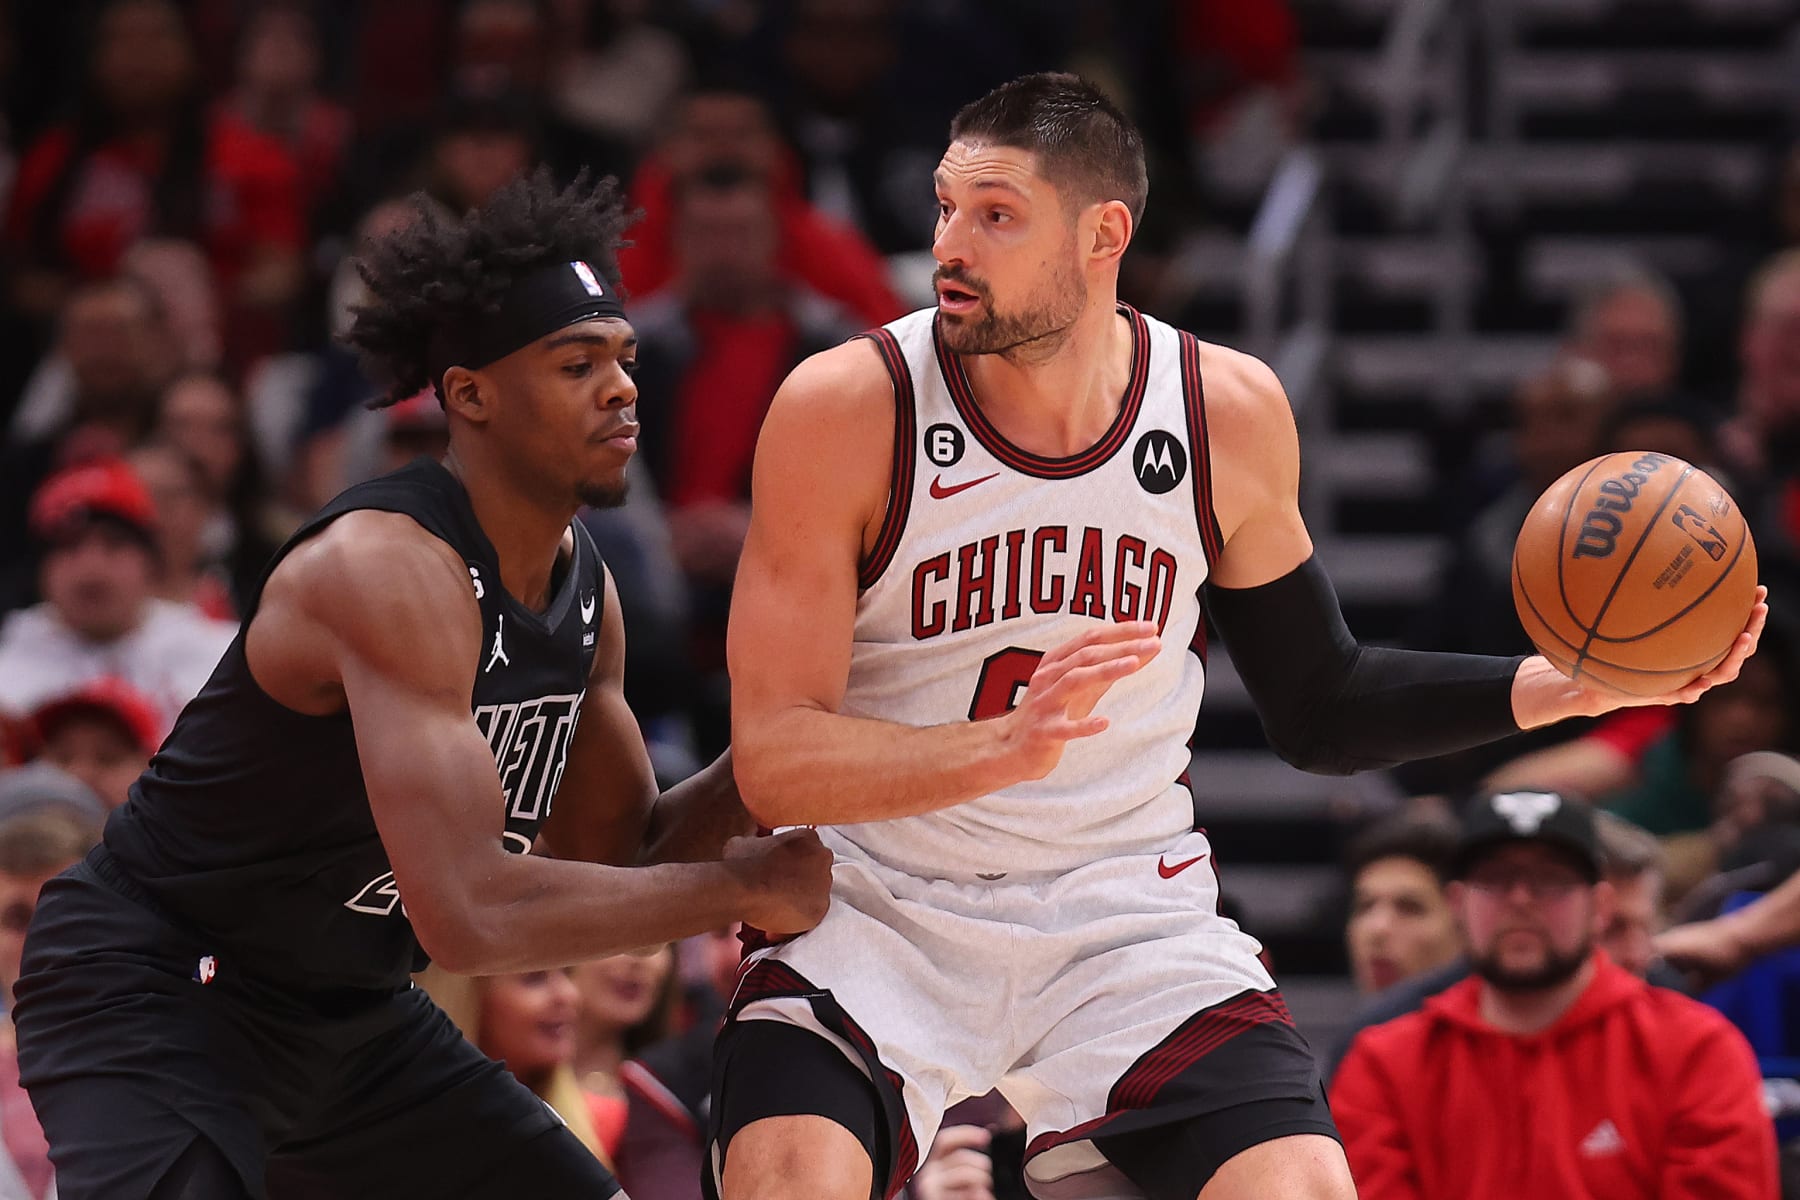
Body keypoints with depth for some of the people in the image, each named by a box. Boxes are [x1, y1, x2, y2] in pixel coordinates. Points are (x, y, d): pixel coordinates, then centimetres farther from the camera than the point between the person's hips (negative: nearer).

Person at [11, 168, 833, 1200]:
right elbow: (470, 914, -36)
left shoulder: (584, 589, 2)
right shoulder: (389, 566, -27)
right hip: (156, 990, -9)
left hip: (349, 1006, 9)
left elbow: (621, 858, 12)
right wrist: (740, 887, -25)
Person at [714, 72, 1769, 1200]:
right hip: (884, 898, -2)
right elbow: (772, 758, -17)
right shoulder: (845, 409, -15)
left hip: (1125, 909, 2)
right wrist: (1008, 747, -34)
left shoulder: (1229, 413, -3)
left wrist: (1556, 688, -4)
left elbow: (1318, 706, 11)